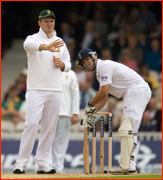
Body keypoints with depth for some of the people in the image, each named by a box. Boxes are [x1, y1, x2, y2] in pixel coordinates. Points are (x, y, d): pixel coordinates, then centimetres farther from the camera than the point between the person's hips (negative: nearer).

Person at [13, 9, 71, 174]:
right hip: (36, 89, -5)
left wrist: (61, 64, -6)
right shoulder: (33, 38, -2)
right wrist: (46, 47, -48)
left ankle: (42, 164, 6)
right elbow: (28, 45, -28)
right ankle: (21, 163, -13)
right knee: (32, 124, -14)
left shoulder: (60, 43, 15)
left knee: (50, 127, 3)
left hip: (55, 91, 5)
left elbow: (68, 65, 19)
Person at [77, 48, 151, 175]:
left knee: (127, 129, -18)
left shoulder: (104, 66, -9)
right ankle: (127, 166, 12)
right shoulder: (100, 72, 23)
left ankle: (128, 166, -24)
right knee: (128, 130, 11)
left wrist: (90, 105, -2)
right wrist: (91, 113, 18)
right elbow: (104, 98, 26)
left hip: (137, 90, -11)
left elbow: (104, 92, -16)